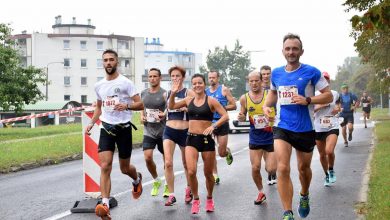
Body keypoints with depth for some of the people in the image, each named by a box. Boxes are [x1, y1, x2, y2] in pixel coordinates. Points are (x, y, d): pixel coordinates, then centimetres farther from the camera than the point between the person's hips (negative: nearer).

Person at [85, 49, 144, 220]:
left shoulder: (126, 83, -7)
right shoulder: (99, 85, 8)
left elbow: (140, 105, -8)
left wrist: (127, 105, -28)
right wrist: (91, 123, 9)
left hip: (123, 128, -3)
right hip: (106, 128, 3)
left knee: (124, 168, 11)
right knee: (105, 167, -13)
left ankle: (137, 180, 47)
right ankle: (105, 205, -18)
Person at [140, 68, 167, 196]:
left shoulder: (164, 94, -7)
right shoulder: (143, 93, 8)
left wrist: (164, 115, -26)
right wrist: (142, 117, 2)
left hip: (163, 131, -3)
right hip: (148, 131, 3)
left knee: (166, 159, 8)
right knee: (148, 158, -10)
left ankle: (168, 185, 26)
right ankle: (156, 181, 14)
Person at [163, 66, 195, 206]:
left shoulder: (188, 93, -4)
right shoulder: (166, 94, 9)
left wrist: (186, 108, -24)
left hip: (184, 131, -2)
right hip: (169, 131, 2)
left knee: (186, 164, 14)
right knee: (168, 163, -13)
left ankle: (189, 190, 36)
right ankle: (171, 195, -5)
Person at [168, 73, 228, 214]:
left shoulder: (211, 101, -5)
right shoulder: (189, 100, 7)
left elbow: (225, 116, -10)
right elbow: (171, 106, 17)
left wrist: (213, 126, -23)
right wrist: (173, 93, 1)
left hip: (207, 139, -2)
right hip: (191, 139, 2)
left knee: (208, 174, 9)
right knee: (191, 171, -13)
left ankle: (209, 199, 33)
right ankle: (196, 199, 7)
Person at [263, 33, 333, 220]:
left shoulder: (311, 72, -8)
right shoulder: (276, 73, 4)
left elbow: (328, 96, -7)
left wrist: (307, 100, -22)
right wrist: (266, 106, 4)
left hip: (305, 128, -1)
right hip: (282, 127, 1)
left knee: (304, 167, 17)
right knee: (282, 168, -14)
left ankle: (304, 196, 48)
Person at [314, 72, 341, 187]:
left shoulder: (335, 94, 5)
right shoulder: (314, 94, 2)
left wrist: (338, 109, -3)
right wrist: (320, 106, -15)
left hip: (332, 127, -1)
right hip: (318, 128, 1)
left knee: (329, 151, -22)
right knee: (322, 154, 9)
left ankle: (331, 170, 5)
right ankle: (327, 175, 31)